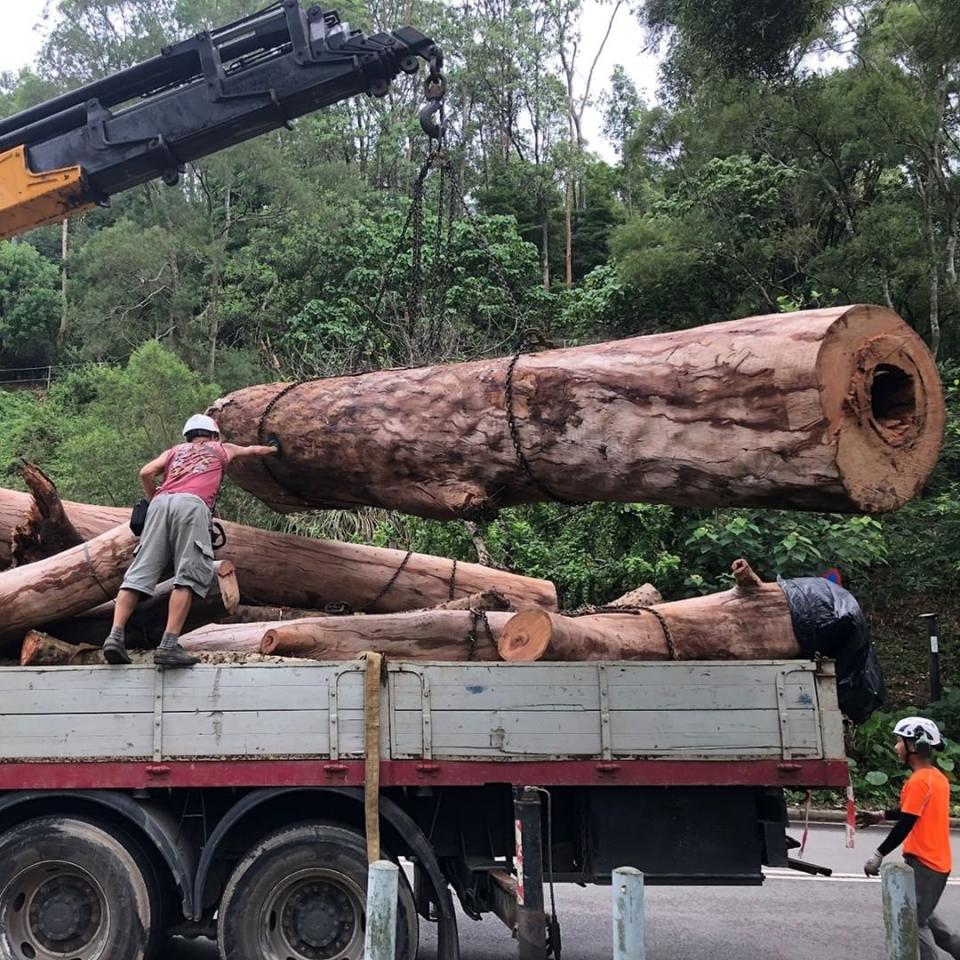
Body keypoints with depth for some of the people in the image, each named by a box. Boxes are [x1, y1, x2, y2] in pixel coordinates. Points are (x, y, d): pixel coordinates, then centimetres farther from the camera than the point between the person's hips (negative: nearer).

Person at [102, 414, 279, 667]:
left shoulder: (174, 451, 34)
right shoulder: (223, 449, 33)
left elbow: (146, 473, 16)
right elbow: (255, 451, 53)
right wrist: (273, 448, 72)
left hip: (161, 502, 3)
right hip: (192, 504, -3)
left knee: (140, 573, -3)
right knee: (188, 577, -10)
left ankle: (115, 636, -18)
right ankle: (169, 645, -23)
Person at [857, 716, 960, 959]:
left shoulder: (918, 780, -19)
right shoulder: (938, 777, 8)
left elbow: (905, 824, -20)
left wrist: (879, 855, -14)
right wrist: (881, 815, 16)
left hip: (923, 863, -9)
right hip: (937, 861, 9)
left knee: (914, 922, -1)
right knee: (922, 916, 22)